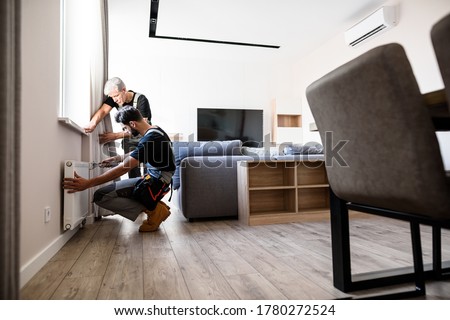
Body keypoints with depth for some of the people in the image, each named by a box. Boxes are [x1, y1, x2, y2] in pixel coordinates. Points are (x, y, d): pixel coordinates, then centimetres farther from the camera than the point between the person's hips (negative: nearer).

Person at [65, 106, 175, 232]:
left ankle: (152, 209, -10)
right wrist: (115, 158, 32)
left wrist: (88, 183, -25)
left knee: (100, 196, -11)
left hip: (156, 184, -10)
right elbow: (136, 154, 27)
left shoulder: (149, 139, -21)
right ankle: (153, 206, 7)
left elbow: (123, 168, -25)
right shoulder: (155, 130, 10)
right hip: (157, 179, 10)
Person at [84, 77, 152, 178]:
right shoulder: (114, 98, -4)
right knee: (132, 170, -3)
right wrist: (93, 123, -42)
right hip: (129, 141, 4)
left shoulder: (141, 100, -21)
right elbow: (103, 110, -20)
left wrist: (115, 136, -34)